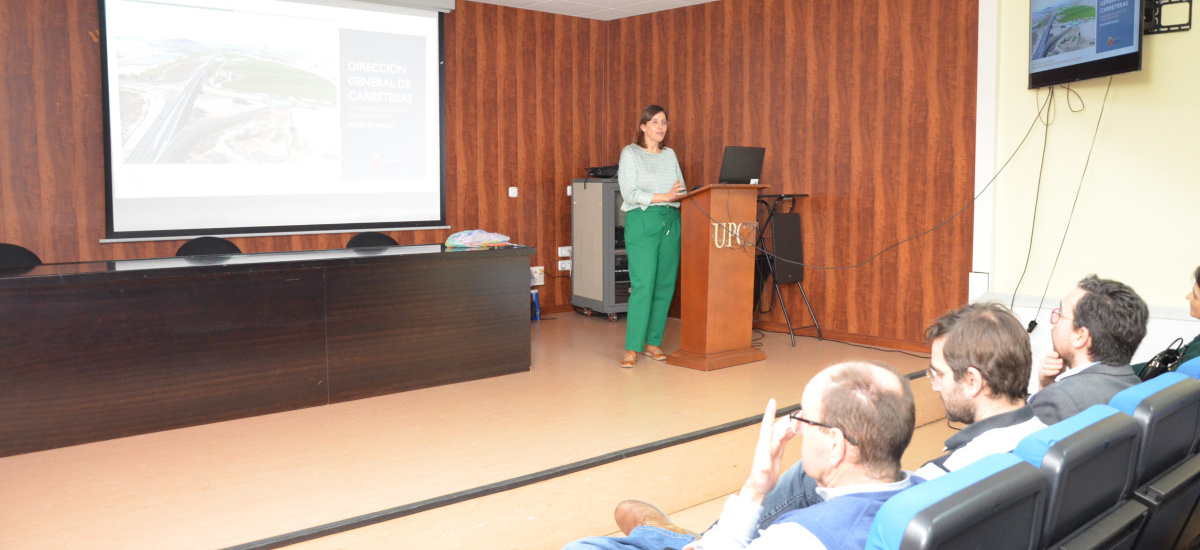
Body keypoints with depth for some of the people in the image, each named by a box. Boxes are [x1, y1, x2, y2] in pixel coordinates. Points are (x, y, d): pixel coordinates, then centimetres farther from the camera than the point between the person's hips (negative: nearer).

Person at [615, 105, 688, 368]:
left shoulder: (670, 154, 18)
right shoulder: (630, 153, 1)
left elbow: (682, 189, 16)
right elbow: (630, 193, -10)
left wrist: (681, 195, -7)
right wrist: (665, 196, -16)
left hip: (671, 221, 6)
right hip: (642, 221, -5)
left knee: (665, 284, 3)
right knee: (643, 284, -12)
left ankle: (653, 342, 13)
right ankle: (632, 348, -8)